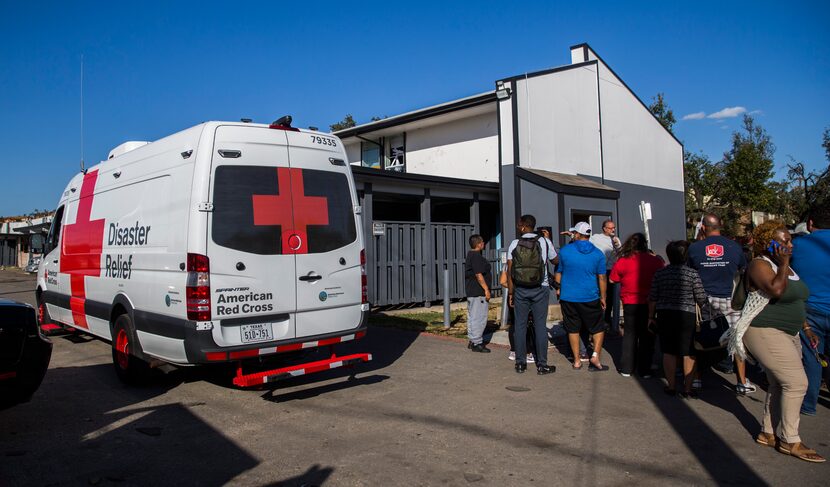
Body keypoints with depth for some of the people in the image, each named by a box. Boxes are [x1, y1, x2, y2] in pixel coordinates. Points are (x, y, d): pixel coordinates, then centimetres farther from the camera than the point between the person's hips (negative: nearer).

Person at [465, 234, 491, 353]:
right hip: (478, 292, -11)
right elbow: (479, 275, -22)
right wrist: (486, 289, -19)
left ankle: (472, 341, 21)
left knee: (472, 316, 14)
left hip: (471, 291, 11)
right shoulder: (476, 256, -16)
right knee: (479, 317, -7)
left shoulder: (470, 255, 15)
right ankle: (477, 343, -4)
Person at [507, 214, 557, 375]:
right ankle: (542, 364, 6)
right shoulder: (544, 242, -4)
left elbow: (509, 270, -4)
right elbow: (556, 260, 11)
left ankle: (520, 363, 12)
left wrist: (510, 292, 3)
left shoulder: (514, 244, -3)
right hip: (540, 289, -1)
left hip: (520, 290, 1)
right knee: (540, 326, 3)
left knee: (520, 325, 7)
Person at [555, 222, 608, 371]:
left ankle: (577, 361, 15)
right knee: (598, 328, 12)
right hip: (590, 297, -1)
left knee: (573, 329, 11)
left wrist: (558, 289, 21)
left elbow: (558, 272, 6)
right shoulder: (597, 254, -2)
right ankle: (595, 355, -3)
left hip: (568, 297, 1)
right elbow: (601, 278, -1)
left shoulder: (564, 251, -2)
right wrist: (603, 297, 7)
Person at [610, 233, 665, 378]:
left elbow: (612, 279, 0)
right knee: (647, 336, 10)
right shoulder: (655, 260, -7)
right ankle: (645, 370, 13)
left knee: (629, 334, 13)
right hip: (649, 303, 0)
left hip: (630, 303, 0)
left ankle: (627, 368, 14)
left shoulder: (622, 261, -8)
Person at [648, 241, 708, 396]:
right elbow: (701, 299, -5)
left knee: (668, 352, 8)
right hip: (687, 316, -2)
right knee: (688, 353, 7)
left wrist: (651, 316, 14)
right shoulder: (692, 273, -8)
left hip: (664, 315, 3)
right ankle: (687, 388, 12)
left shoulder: (660, 273, 0)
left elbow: (653, 298, 3)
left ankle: (671, 386, 15)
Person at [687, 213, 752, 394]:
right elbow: (743, 270, 12)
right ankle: (742, 382, 14)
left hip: (704, 300, 1)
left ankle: (696, 378, 16)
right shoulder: (734, 246, -3)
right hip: (729, 299, -1)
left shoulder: (694, 248, -3)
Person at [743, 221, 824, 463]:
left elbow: (794, 302, 22)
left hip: (787, 334, 10)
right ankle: (790, 441, 0)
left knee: (780, 385, 12)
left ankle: (768, 433, 23)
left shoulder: (785, 266, 14)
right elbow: (776, 291, -31)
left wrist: (807, 329, 18)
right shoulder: (760, 265, -14)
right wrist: (783, 264, -21)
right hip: (764, 332, -9)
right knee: (796, 382, -11)